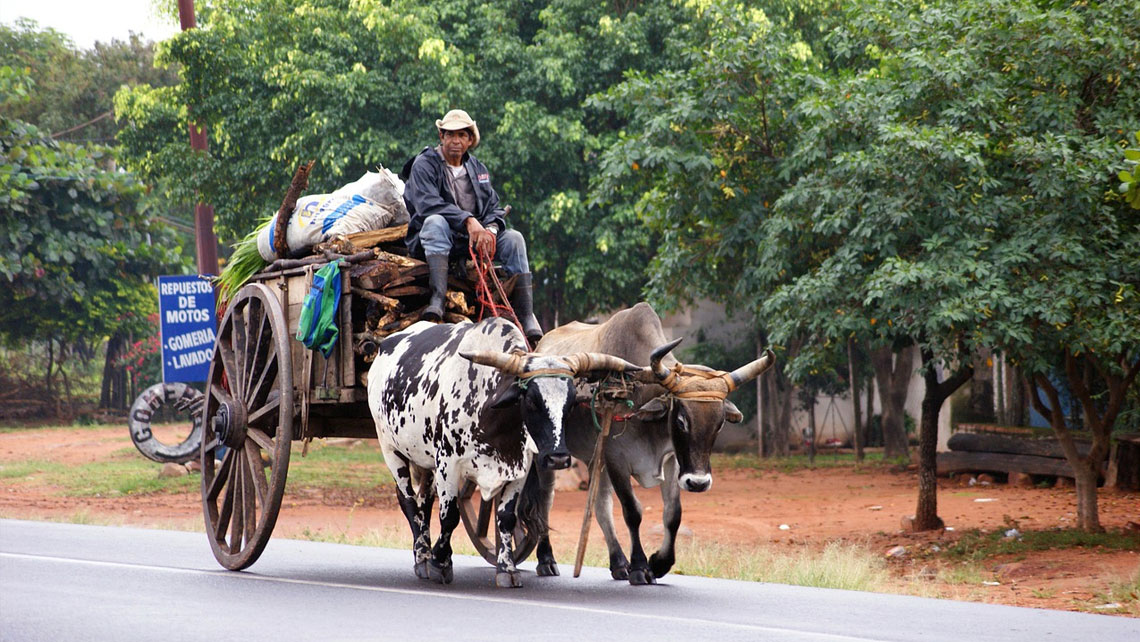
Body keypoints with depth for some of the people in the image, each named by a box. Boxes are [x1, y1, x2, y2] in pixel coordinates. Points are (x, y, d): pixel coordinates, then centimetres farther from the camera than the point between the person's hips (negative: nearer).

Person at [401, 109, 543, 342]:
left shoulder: (478, 169, 17)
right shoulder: (424, 164, -2)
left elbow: (493, 207, 10)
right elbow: (428, 204, -19)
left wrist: (491, 229, -15)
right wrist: (468, 221, -31)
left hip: (471, 243, 5)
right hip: (428, 242, -5)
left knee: (513, 238, -17)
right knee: (436, 221, -36)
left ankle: (526, 319, -24)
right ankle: (438, 298, -52)